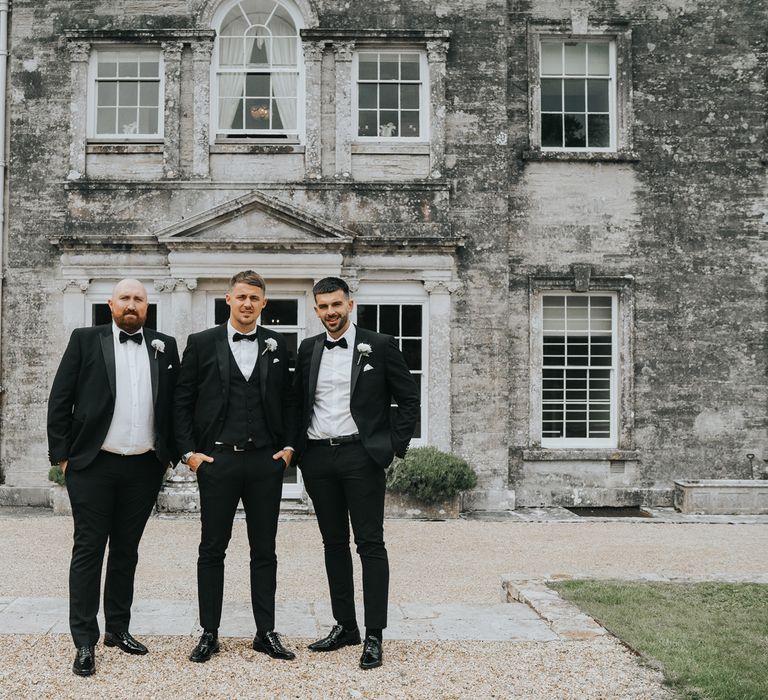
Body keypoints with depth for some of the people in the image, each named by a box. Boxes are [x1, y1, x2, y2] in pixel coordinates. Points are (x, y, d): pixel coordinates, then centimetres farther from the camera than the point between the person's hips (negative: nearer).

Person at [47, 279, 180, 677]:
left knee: (126, 550, 12)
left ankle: (118, 629, 24)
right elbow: (60, 400, -1)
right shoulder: (85, 341, 1)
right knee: (89, 550, 1)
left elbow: (175, 403, 8)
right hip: (93, 465, -2)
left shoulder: (164, 347, 7)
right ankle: (85, 641, 6)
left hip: (144, 468, 3)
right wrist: (62, 454, -5)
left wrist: (171, 454, 4)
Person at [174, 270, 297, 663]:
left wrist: (288, 446, 2)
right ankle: (209, 634, 16)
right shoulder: (201, 344, 2)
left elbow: (289, 401, 12)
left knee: (264, 551, 8)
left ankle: (266, 633, 17)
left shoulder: (277, 346, 8)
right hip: (217, 460, -1)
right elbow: (182, 402, 3)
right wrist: (189, 451, -4)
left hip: (266, 461, 2)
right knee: (212, 549, 6)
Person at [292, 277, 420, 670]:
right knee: (334, 543, 11)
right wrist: (298, 448, 6)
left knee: (370, 545, -4)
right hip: (318, 457, 4)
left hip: (361, 455, -4)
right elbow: (297, 401, 16)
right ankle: (344, 625, 21)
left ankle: (374, 635, 0)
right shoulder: (308, 350, 11)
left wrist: (394, 446, -5)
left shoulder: (380, 346, 0)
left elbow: (409, 399, 1)